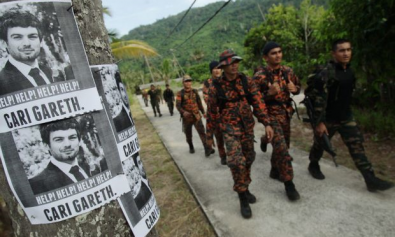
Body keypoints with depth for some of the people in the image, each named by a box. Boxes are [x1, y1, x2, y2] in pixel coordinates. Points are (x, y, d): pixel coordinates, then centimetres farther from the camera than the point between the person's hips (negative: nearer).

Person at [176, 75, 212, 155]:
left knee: (202, 132, -10)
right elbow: (178, 105, -13)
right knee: (188, 134, 11)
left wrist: (203, 112, 17)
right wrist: (183, 112, -31)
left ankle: (207, 149, -14)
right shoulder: (180, 93, -6)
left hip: (196, 116, 2)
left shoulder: (195, 91, 6)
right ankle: (191, 147, 33)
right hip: (187, 117, -1)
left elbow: (199, 102, 15)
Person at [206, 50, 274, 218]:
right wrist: (209, 135, 3)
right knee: (237, 162, -17)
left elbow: (258, 102, -6)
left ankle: (245, 188, 38)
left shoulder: (246, 81, -2)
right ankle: (243, 198, 2)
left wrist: (267, 123, -16)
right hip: (230, 128, -4)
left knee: (248, 160, 14)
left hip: (248, 127, 4)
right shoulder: (215, 87, -8)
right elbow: (211, 112, -1)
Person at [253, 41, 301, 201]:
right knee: (281, 148, -15)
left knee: (283, 144, 17)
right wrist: (269, 93, -28)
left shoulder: (288, 71, 4)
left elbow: (298, 86, 18)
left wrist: (294, 89, -6)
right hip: (271, 114, -6)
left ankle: (275, 170, 41)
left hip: (286, 113, 6)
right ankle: (288, 183, -1)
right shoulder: (260, 76, -13)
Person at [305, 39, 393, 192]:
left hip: (346, 117, 7)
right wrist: (319, 122, -25)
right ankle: (313, 165, 37)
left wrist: (346, 112, 21)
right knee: (320, 145, 11)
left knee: (357, 145, 3)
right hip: (328, 119, -6)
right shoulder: (326, 73, -21)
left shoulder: (349, 71, 5)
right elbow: (319, 99, -24)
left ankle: (371, 180, 8)